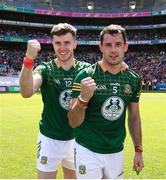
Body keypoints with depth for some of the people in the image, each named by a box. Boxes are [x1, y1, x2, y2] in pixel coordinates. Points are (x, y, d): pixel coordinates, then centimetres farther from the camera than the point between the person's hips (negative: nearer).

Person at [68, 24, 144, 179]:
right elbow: (73, 123, -16)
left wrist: (138, 150, 9)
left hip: (117, 152, 4)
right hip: (88, 151, -4)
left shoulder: (133, 79, -1)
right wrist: (83, 98, -33)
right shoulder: (86, 76, -14)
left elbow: (134, 117, 11)